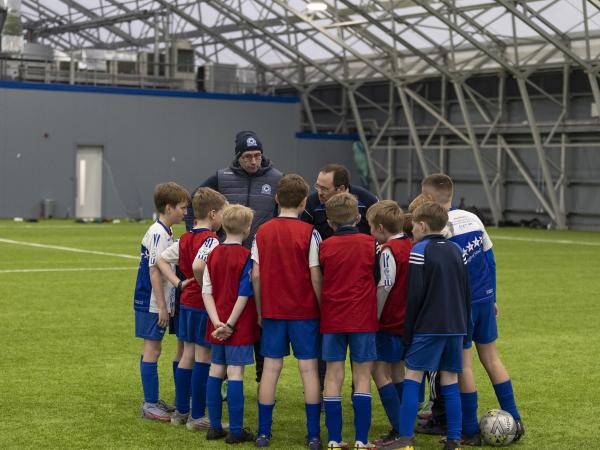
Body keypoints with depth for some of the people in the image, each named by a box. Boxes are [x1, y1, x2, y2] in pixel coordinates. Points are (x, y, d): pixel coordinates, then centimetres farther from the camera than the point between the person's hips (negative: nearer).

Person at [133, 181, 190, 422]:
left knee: (153, 349, 15)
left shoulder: (164, 233, 12)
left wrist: (165, 305, 18)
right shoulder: (158, 234, -18)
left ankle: (153, 400, 23)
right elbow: (154, 271, -21)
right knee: (152, 350, -4)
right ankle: (150, 405, 1)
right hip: (152, 304, -10)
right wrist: (162, 306, -20)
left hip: (158, 303, 10)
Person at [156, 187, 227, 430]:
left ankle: (181, 411, 20)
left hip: (186, 302, 8)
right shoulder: (210, 240, -16)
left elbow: (161, 259, 12)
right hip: (205, 304, -8)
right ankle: (197, 416, 4)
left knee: (188, 355, 14)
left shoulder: (185, 238, 10)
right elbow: (198, 265, -32)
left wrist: (179, 283, 6)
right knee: (203, 358, -1)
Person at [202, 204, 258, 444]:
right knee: (235, 373, -3)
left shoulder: (213, 254, 5)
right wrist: (230, 324, -11)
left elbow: (206, 292, 0)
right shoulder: (247, 257, -11)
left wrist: (217, 322, -6)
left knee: (216, 370, 12)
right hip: (239, 326, -6)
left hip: (218, 325, 6)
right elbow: (244, 295, -15)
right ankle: (236, 431, 0)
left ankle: (215, 426, 18)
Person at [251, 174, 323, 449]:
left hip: (272, 310, 3)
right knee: (309, 369, 3)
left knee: (271, 368, 8)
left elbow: (256, 275, 2)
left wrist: (260, 310, 11)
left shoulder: (263, 232, 2)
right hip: (304, 311, -3)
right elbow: (315, 276, -9)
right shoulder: (308, 233, -8)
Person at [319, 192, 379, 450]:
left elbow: (318, 281, 8)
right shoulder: (370, 243, -2)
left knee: (333, 378, 5)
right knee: (362, 378, 3)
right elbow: (379, 279, 5)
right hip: (363, 319, -1)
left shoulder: (325, 247, 0)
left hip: (332, 320, 1)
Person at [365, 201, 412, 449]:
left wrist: (374, 318, -10)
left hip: (391, 323, -9)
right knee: (398, 372, 16)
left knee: (380, 371, -4)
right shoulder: (411, 246, 8)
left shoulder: (389, 251, -16)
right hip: (409, 321, 9)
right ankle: (405, 427, 19)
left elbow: (384, 288, -19)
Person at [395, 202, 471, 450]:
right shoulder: (456, 250, 12)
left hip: (428, 327, -6)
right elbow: (467, 292, 14)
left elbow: (414, 296, -9)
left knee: (412, 377, -3)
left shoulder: (420, 251, -6)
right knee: (450, 381, 9)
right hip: (455, 327, 6)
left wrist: (407, 333, -4)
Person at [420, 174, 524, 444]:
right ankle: (514, 420, 16)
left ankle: (470, 432, 8)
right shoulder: (473, 219, 6)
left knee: (463, 364, 2)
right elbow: (489, 260, 12)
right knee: (491, 357, 15)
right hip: (485, 299, 6)